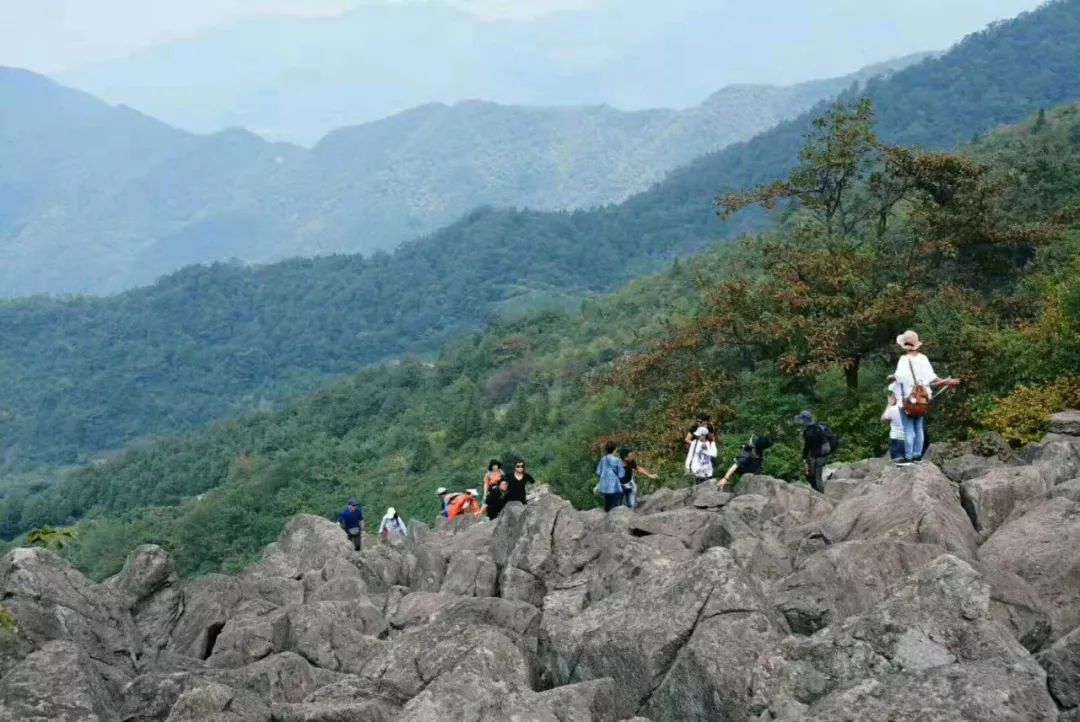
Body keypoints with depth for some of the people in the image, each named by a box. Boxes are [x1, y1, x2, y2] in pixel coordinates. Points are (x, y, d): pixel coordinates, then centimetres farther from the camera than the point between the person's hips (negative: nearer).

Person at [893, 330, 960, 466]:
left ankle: (908, 457, -4)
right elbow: (931, 377, -1)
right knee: (919, 428, 12)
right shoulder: (923, 358, 1)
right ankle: (917, 455, 15)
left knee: (909, 429, -4)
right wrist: (947, 382, 9)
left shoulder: (904, 359, -13)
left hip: (907, 399, -6)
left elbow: (900, 377, -25)